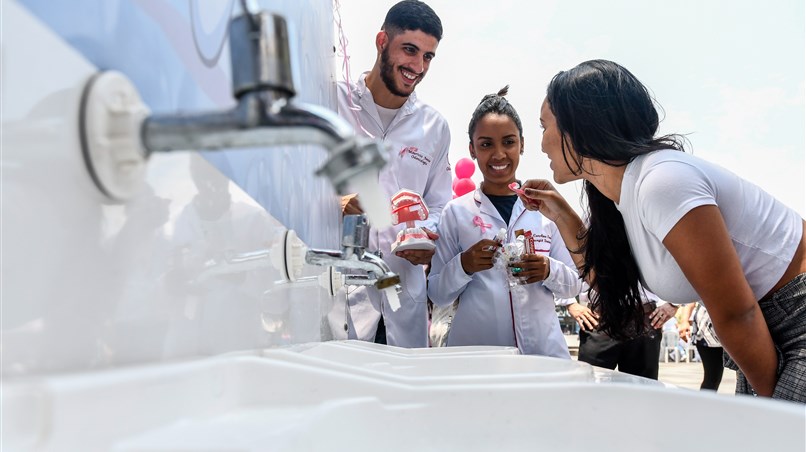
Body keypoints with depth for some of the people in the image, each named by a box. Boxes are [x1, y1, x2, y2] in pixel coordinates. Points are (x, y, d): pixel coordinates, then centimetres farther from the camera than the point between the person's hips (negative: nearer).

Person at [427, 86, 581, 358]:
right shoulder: (456, 212, -1)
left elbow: (573, 285, 8)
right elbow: (438, 296, 1)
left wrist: (549, 270, -13)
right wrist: (463, 266, -17)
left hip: (544, 349, 2)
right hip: (475, 350, -1)